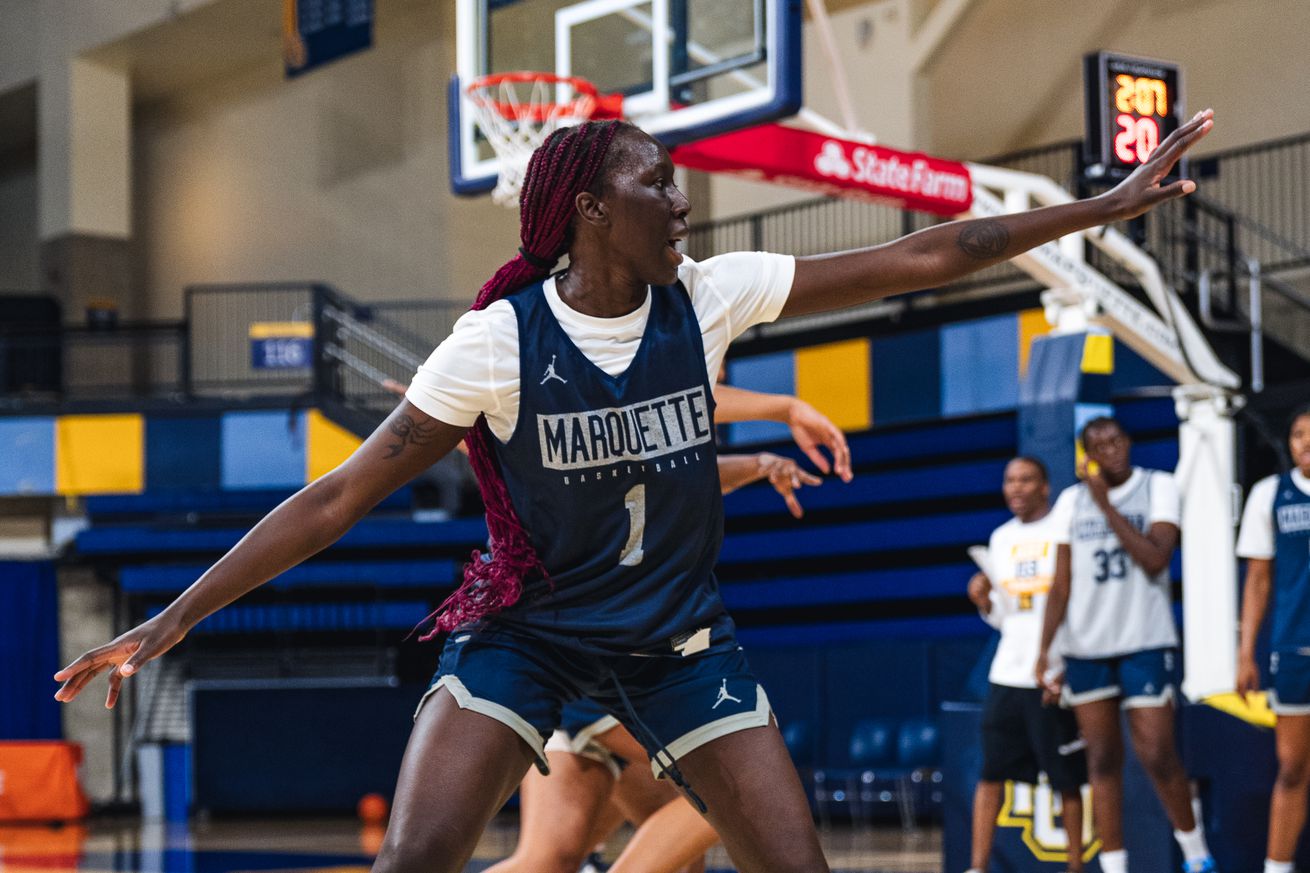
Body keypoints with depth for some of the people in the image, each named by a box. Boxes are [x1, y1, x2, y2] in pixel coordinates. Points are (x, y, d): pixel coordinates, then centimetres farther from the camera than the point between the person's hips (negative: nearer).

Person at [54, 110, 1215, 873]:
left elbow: (922, 260, -8)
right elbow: (340, 498, -15)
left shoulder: (708, 298, -9)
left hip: (679, 638, 3)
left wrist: (1109, 205, -9)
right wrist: (173, 619, -19)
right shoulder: (501, 341, -17)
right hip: (525, 628, -3)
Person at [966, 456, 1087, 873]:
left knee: (1067, 779, 1)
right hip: (1006, 676, 5)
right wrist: (983, 601, -2)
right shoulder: (1001, 538, 14)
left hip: (1055, 677, -5)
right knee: (990, 772, 0)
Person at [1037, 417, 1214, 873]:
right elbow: (1062, 584, 8)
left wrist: (1106, 505, -17)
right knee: (1103, 759, 4)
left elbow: (1155, 559, -17)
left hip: (1146, 642, -3)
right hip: (1086, 646, 3)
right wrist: (1045, 648, -1)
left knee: (1156, 754, -6)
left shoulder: (1158, 488, -3)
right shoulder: (1072, 501, 8)